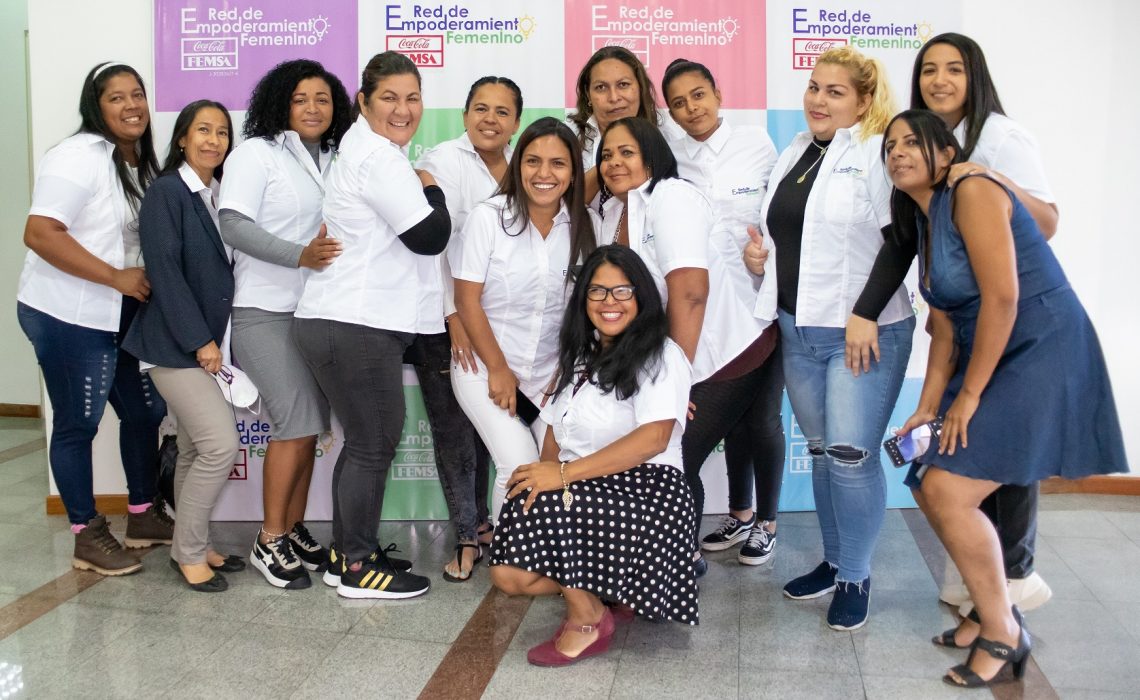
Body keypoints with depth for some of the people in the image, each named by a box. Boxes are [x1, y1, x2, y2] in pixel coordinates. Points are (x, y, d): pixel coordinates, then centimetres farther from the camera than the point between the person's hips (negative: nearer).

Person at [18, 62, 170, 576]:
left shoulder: (139, 161, 11)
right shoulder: (79, 156, -16)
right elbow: (39, 234, -24)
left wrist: (144, 280, 4)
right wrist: (117, 277, -24)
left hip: (122, 315, 9)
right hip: (68, 317, -9)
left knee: (146, 410, 14)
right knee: (77, 425, 2)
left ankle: (143, 516, 30)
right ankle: (88, 537, 14)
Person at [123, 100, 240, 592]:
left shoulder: (221, 196, 11)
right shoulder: (166, 192, -9)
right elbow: (164, 271, -15)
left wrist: (214, 339, 6)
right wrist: (199, 340, -17)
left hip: (208, 342, 7)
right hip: (174, 343, -7)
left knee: (196, 450, 11)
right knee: (221, 444, -13)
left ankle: (191, 546, 22)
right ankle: (189, 552, 3)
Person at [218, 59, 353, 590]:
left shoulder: (333, 160, 12)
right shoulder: (257, 153, -4)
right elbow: (234, 226, -14)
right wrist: (300, 255, -25)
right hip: (266, 311, -6)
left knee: (308, 426, 8)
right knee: (296, 425, -10)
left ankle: (295, 530, 21)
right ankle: (269, 541, 5)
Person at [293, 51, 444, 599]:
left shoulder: (367, 149, 21)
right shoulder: (380, 157, -13)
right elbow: (430, 236, -15)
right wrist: (430, 189, 0)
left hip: (345, 322, 11)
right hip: (354, 328, -11)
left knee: (366, 440, 16)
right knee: (374, 444, -2)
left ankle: (346, 554, 26)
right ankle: (359, 569, 9)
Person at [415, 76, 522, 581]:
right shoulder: (443, 163, -8)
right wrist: (456, 320, -20)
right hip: (445, 321, -5)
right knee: (453, 428, -1)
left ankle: (479, 520, 27)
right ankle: (467, 536, 8)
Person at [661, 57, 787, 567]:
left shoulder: (757, 146, -2)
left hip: (759, 308, -2)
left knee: (762, 419, 6)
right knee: (728, 415, 13)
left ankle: (766, 522, 24)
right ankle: (740, 515, 31)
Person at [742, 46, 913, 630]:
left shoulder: (879, 154, -7)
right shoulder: (792, 155, 16)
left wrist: (866, 313, -19)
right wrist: (757, 252, 6)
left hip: (864, 332, -7)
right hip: (798, 330, 7)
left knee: (852, 455, -7)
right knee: (822, 449, 14)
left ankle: (855, 578, 10)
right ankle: (834, 560, 28)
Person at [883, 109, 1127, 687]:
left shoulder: (972, 191, -13)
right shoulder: (923, 226, 15)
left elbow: (1003, 297, -20)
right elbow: (945, 331, 13)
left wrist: (968, 395, -15)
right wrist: (926, 409, 6)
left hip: (1043, 357, -9)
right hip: (985, 365, 9)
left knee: (949, 491, -15)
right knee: (927, 486, 8)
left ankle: (1003, 633, 4)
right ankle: (995, 610, 25)